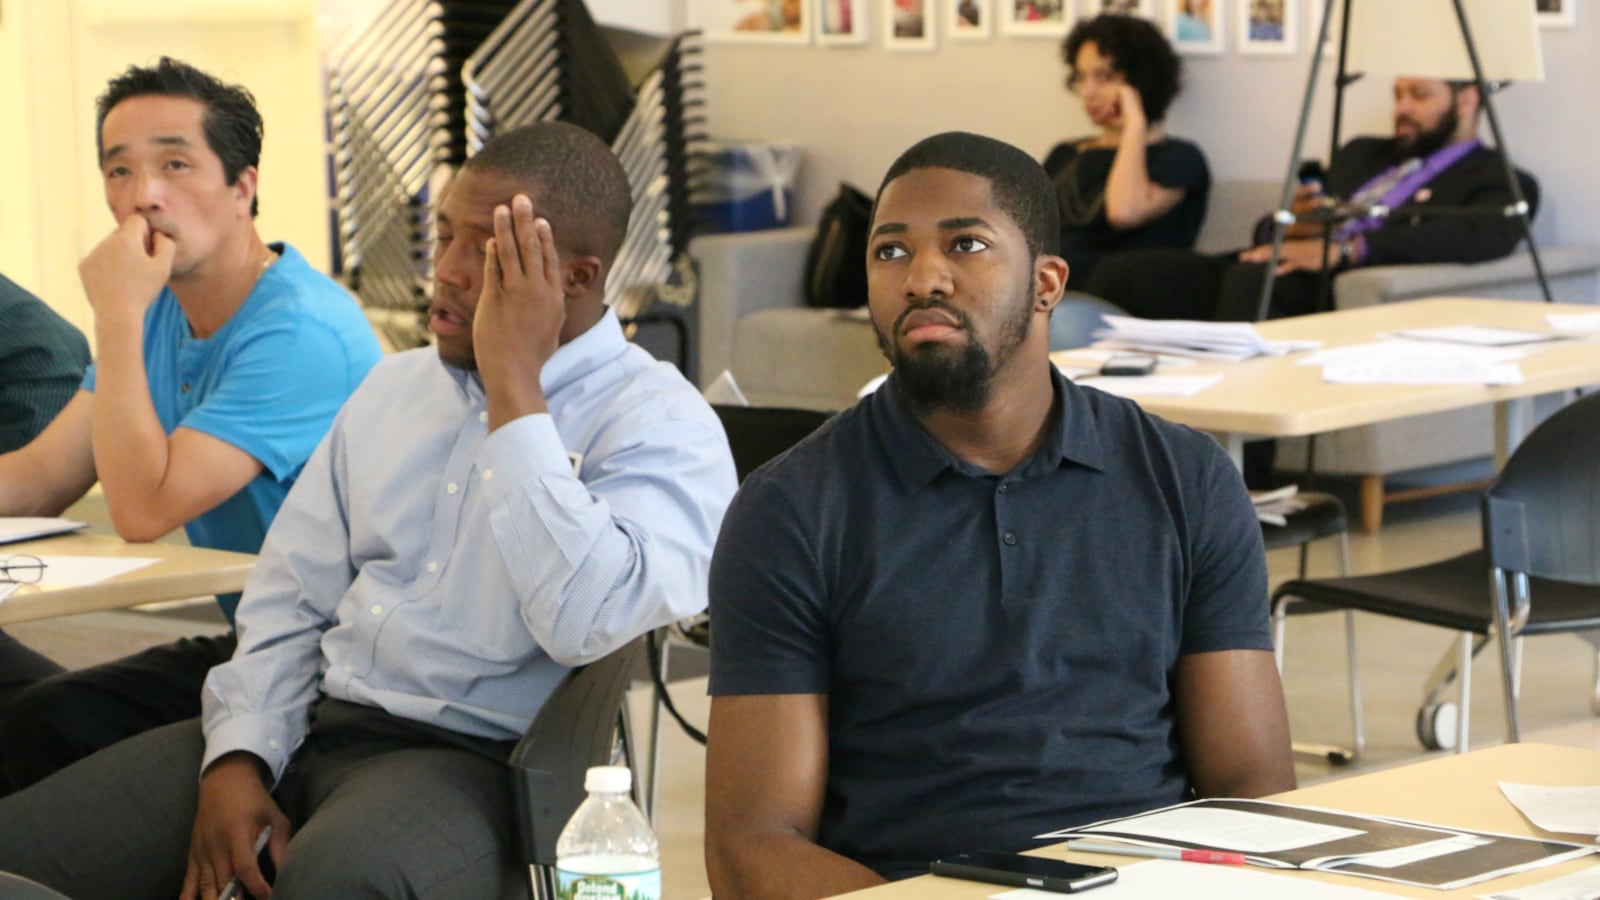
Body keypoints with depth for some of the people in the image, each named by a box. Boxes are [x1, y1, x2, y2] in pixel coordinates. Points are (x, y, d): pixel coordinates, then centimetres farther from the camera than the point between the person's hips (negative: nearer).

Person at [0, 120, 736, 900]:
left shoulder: (660, 425, -6)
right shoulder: (395, 387, 18)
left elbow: (588, 622, -24)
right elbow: (291, 596, 16)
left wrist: (514, 387, -17)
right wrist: (238, 758, -3)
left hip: (473, 756, -6)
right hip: (307, 723, 7)